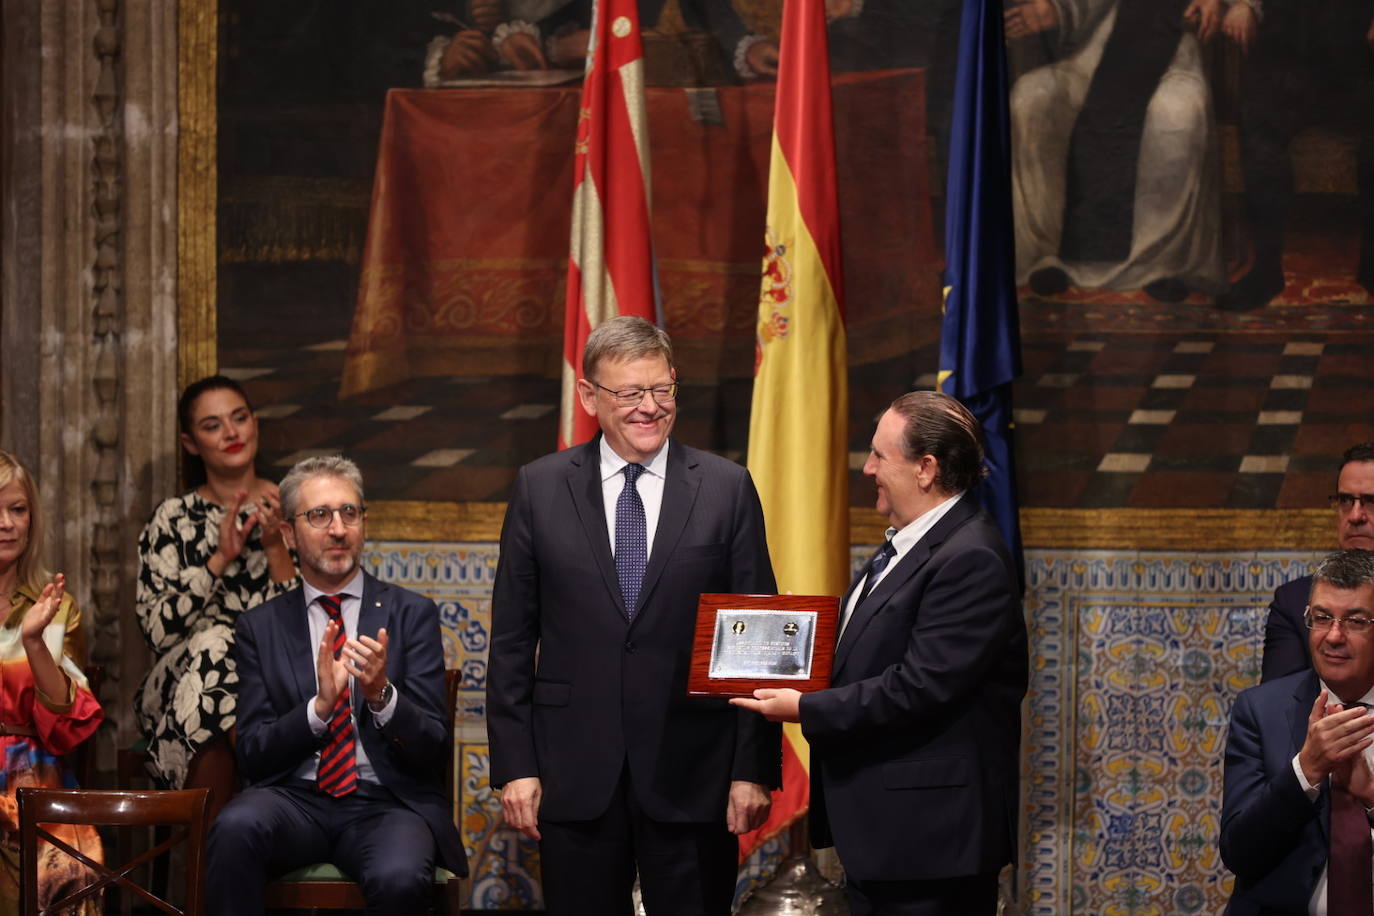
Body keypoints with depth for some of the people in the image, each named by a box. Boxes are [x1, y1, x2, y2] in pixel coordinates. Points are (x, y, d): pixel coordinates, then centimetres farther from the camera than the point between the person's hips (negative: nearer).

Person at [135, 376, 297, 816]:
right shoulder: (173, 519, 7)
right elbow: (157, 630, -5)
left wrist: (275, 547, -10)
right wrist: (220, 559, -12)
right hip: (185, 678, 0)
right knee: (214, 645, -33)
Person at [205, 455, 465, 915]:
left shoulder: (412, 614, 7)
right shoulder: (259, 627, 10)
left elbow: (433, 747, 2)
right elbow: (253, 755, 3)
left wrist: (382, 695, -18)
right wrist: (320, 706, -14)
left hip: (388, 803, -1)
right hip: (296, 799, 1)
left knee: (400, 878, -36)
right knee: (236, 826, -34)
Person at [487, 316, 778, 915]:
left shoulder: (727, 489, 3)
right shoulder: (540, 489, 4)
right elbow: (511, 639, 5)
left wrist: (754, 770, -3)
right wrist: (514, 765, -2)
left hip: (692, 772, 0)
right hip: (574, 771, 1)